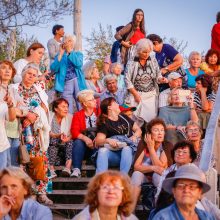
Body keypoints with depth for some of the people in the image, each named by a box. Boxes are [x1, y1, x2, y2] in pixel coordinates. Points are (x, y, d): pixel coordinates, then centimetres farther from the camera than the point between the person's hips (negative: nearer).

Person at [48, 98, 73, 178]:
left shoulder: (70, 117, 5)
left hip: (66, 144, 1)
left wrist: (67, 138, -29)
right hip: (52, 144, -1)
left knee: (70, 142, -29)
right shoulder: (49, 116, 1)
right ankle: (51, 169, -44)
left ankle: (68, 167, -46)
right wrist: (57, 136, -26)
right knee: (53, 141, -33)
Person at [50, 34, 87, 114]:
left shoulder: (78, 54, 14)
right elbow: (53, 69, -3)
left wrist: (70, 51, -9)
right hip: (66, 83, 0)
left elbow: (78, 64, -8)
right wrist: (61, 54, -4)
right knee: (68, 110, -3)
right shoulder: (59, 55, 15)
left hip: (77, 81, 0)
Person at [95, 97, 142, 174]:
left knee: (126, 149, -33)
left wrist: (135, 136, 0)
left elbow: (138, 130, 22)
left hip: (130, 151, 2)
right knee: (102, 150, -32)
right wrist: (108, 140, -29)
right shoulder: (104, 123, 3)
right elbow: (98, 141, -9)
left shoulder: (124, 117, 18)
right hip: (114, 155, -2)